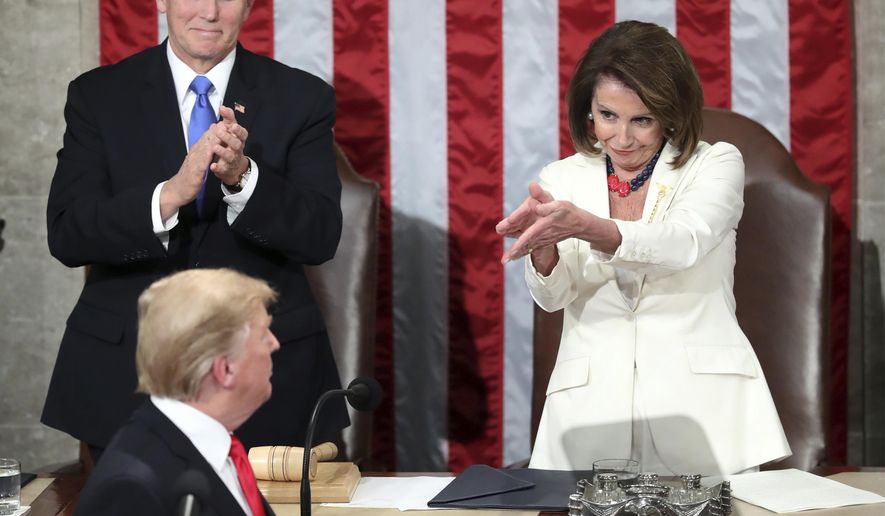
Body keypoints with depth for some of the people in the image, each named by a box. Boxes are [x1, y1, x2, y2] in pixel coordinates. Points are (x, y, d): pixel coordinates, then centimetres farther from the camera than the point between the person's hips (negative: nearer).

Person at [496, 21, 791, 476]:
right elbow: (553, 296, 0)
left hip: (698, 400, -1)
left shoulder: (717, 164, 6)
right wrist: (543, 243, -23)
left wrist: (584, 226, -32)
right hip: (591, 405, 1)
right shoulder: (562, 178, 13)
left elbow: (683, 243, -15)